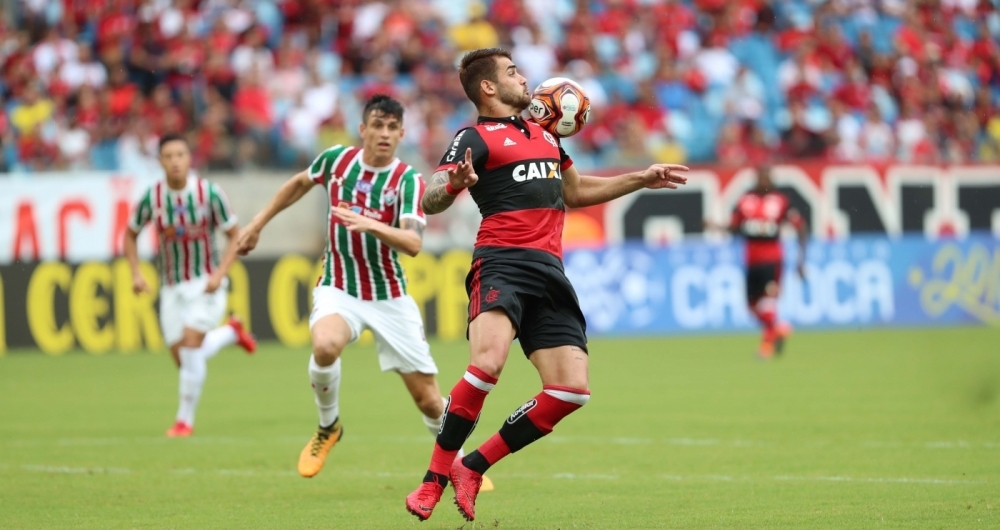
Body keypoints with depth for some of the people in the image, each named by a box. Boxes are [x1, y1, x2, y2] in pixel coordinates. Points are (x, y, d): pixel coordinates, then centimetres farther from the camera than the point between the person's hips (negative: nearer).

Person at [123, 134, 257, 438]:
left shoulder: (209, 194, -13)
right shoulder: (152, 198, -8)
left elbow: (235, 236, -4)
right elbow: (130, 235, 8)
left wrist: (219, 274, -17)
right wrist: (136, 273, -5)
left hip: (206, 283, -3)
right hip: (171, 286, 3)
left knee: (192, 343, -19)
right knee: (182, 357, 5)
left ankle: (185, 419, -7)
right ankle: (231, 333, 36)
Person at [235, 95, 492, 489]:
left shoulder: (407, 180, -13)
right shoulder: (336, 159, -4)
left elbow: (413, 244, -27)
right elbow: (300, 183, 19)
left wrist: (370, 225, -43)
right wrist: (259, 223, 22)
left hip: (390, 298, -1)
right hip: (338, 290, 1)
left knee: (428, 399, 0)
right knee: (325, 346, -34)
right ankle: (328, 427, -5)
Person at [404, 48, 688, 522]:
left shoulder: (544, 135, 26)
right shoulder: (475, 138, 2)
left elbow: (573, 191, 43)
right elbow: (430, 201, -12)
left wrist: (641, 179, 41)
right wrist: (452, 185, -35)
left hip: (549, 272, 7)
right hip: (502, 264, -7)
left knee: (572, 390, -5)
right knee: (487, 363, -30)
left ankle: (473, 467, 6)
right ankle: (433, 481, -20)